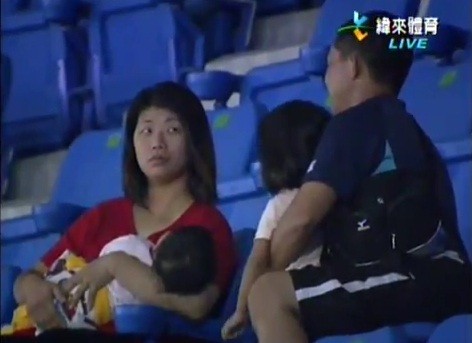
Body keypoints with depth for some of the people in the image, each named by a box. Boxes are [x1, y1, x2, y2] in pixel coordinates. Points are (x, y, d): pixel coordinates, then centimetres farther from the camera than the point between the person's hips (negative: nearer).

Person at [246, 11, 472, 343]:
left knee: (269, 297, -17)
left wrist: (266, 274, 5)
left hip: (421, 278, -10)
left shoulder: (356, 122, -3)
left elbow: (300, 219, -13)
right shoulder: (398, 124, 26)